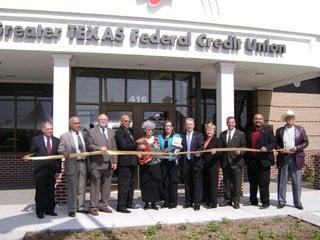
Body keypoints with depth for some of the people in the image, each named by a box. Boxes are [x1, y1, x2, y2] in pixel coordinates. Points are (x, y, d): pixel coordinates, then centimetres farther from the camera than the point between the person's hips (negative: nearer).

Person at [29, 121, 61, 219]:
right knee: (40, 192, 4)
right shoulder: (36, 139, 2)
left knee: (51, 191, 8)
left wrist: (58, 170, 2)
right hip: (40, 170, -2)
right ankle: (40, 211, 16)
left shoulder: (56, 140, 7)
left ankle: (50, 210, 20)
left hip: (52, 170, 2)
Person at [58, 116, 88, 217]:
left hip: (83, 163, 4)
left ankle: (80, 207, 24)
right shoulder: (65, 136, 0)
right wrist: (64, 152, -21)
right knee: (72, 188, 1)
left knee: (82, 187, 12)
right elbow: (60, 149, -1)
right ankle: (72, 209, 12)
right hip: (72, 164, -4)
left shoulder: (84, 134, 11)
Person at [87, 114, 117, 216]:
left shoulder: (111, 132, 16)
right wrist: (99, 148, -23)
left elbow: (114, 148, 13)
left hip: (108, 164, 5)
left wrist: (114, 161, 6)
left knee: (107, 186, 9)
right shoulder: (91, 131, 3)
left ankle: (103, 205, 21)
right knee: (95, 186, 1)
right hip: (96, 164, -4)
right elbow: (89, 146, -6)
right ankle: (93, 207, 10)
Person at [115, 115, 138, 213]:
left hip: (131, 161, 10)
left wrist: (136, 145, 7)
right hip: (124, 162, -10)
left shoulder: (128, 132, 21)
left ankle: (129, 203, 27)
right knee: (124, 185, -6)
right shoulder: (119, 132, -10)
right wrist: (137, 144, -15)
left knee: (131, 183, 17)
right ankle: (121, 206, 0)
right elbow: (124, 145, -22)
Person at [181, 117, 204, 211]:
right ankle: (188, 201, 19)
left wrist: (199, 152, -24)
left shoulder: (199, 135, 3)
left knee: (197, 183, 0)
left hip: (196, 162, -3)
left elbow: (201, 147, -5)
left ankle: (197, 202, 7)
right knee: (187, 183, 9)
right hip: (186, 162, 3)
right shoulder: (182, 136, 10)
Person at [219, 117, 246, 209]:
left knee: (236, 183, 0)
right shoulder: (222, 134, 13)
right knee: (226, 183, 11)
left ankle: (236, 201, 8)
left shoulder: (241, 134, 3)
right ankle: (227, 199, 21)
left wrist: (240, 151, -21)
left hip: (236, 162, -3)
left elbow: (244, 147, -2)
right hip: (225, 162, 4)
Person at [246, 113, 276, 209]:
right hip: (251, 161, 6)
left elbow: (274, 143, -5)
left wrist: (266, 148, -22)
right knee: (252, 182, 14)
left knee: (263, 183, -2)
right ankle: (253, 201, 26)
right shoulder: (250, 131, 13)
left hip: (263, 160, -5)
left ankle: (265, 202, 8)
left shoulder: (268, 130, -1)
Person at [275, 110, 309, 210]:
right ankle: (281, 201, 12)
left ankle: (297, 202, 13)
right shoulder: (279, 130, 8)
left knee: (297, 182, 3)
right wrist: (280, 149, -7)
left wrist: (297, 148, -10)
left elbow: (306, 142, 6)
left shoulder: (300, 129, 7)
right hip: (283, 158, 1)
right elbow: (275, 143, 12)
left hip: (296, 158, 0)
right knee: (282, 181, 3)